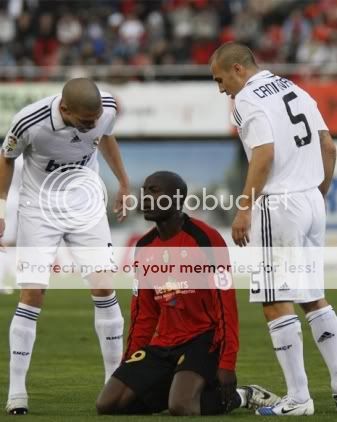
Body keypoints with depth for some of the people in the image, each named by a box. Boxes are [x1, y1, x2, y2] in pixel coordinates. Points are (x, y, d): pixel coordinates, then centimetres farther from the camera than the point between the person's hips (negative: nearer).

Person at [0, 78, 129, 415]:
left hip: (86, 204, 3)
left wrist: (123, 183, 20)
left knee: (104, 288, -6)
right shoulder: (30, 122, -27)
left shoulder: (106, 108, -16)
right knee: (31, 295, -9)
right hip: (39, 208, -3)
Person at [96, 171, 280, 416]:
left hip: (203, 340, -7)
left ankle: (238, 397, -1)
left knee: (181, 407, -30)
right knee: (108, 404, -8)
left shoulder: (205, 239, -9)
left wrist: (227, 365, -18)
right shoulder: (144, 249, 12)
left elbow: (225, 306, -12)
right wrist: (129, 365, 12)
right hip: (163, 345, 7)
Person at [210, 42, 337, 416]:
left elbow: (264, 155, -20)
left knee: (277, 302, -3)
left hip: (278, 205, -8)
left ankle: (298, 397, -4)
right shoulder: (295, 90, 16)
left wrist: (243, 209, -17)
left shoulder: (248, 100, -9)